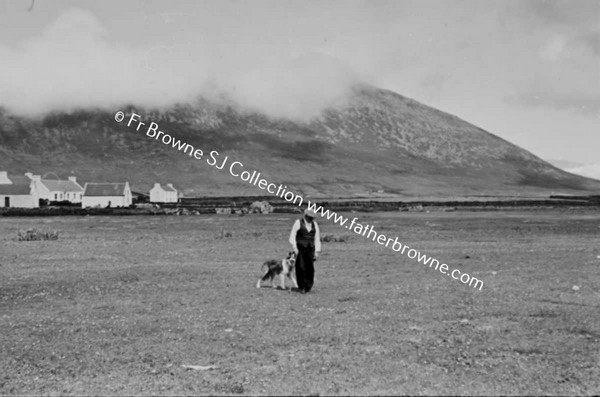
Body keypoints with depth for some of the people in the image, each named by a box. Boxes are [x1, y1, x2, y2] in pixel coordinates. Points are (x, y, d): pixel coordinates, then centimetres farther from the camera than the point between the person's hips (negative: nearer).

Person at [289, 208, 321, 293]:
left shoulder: (314, 224, 9)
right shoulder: (298, 222, -2)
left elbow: (317, 238, 11)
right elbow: (292, 236, -1)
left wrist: (317, 251, 5)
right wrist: (294, 248, -8)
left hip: (310, 249, 3)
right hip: (300, 248, -3)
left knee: (310, 268, -5)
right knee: (301, 268, -6)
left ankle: (308, 286, 8)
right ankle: (301, 287, 4)